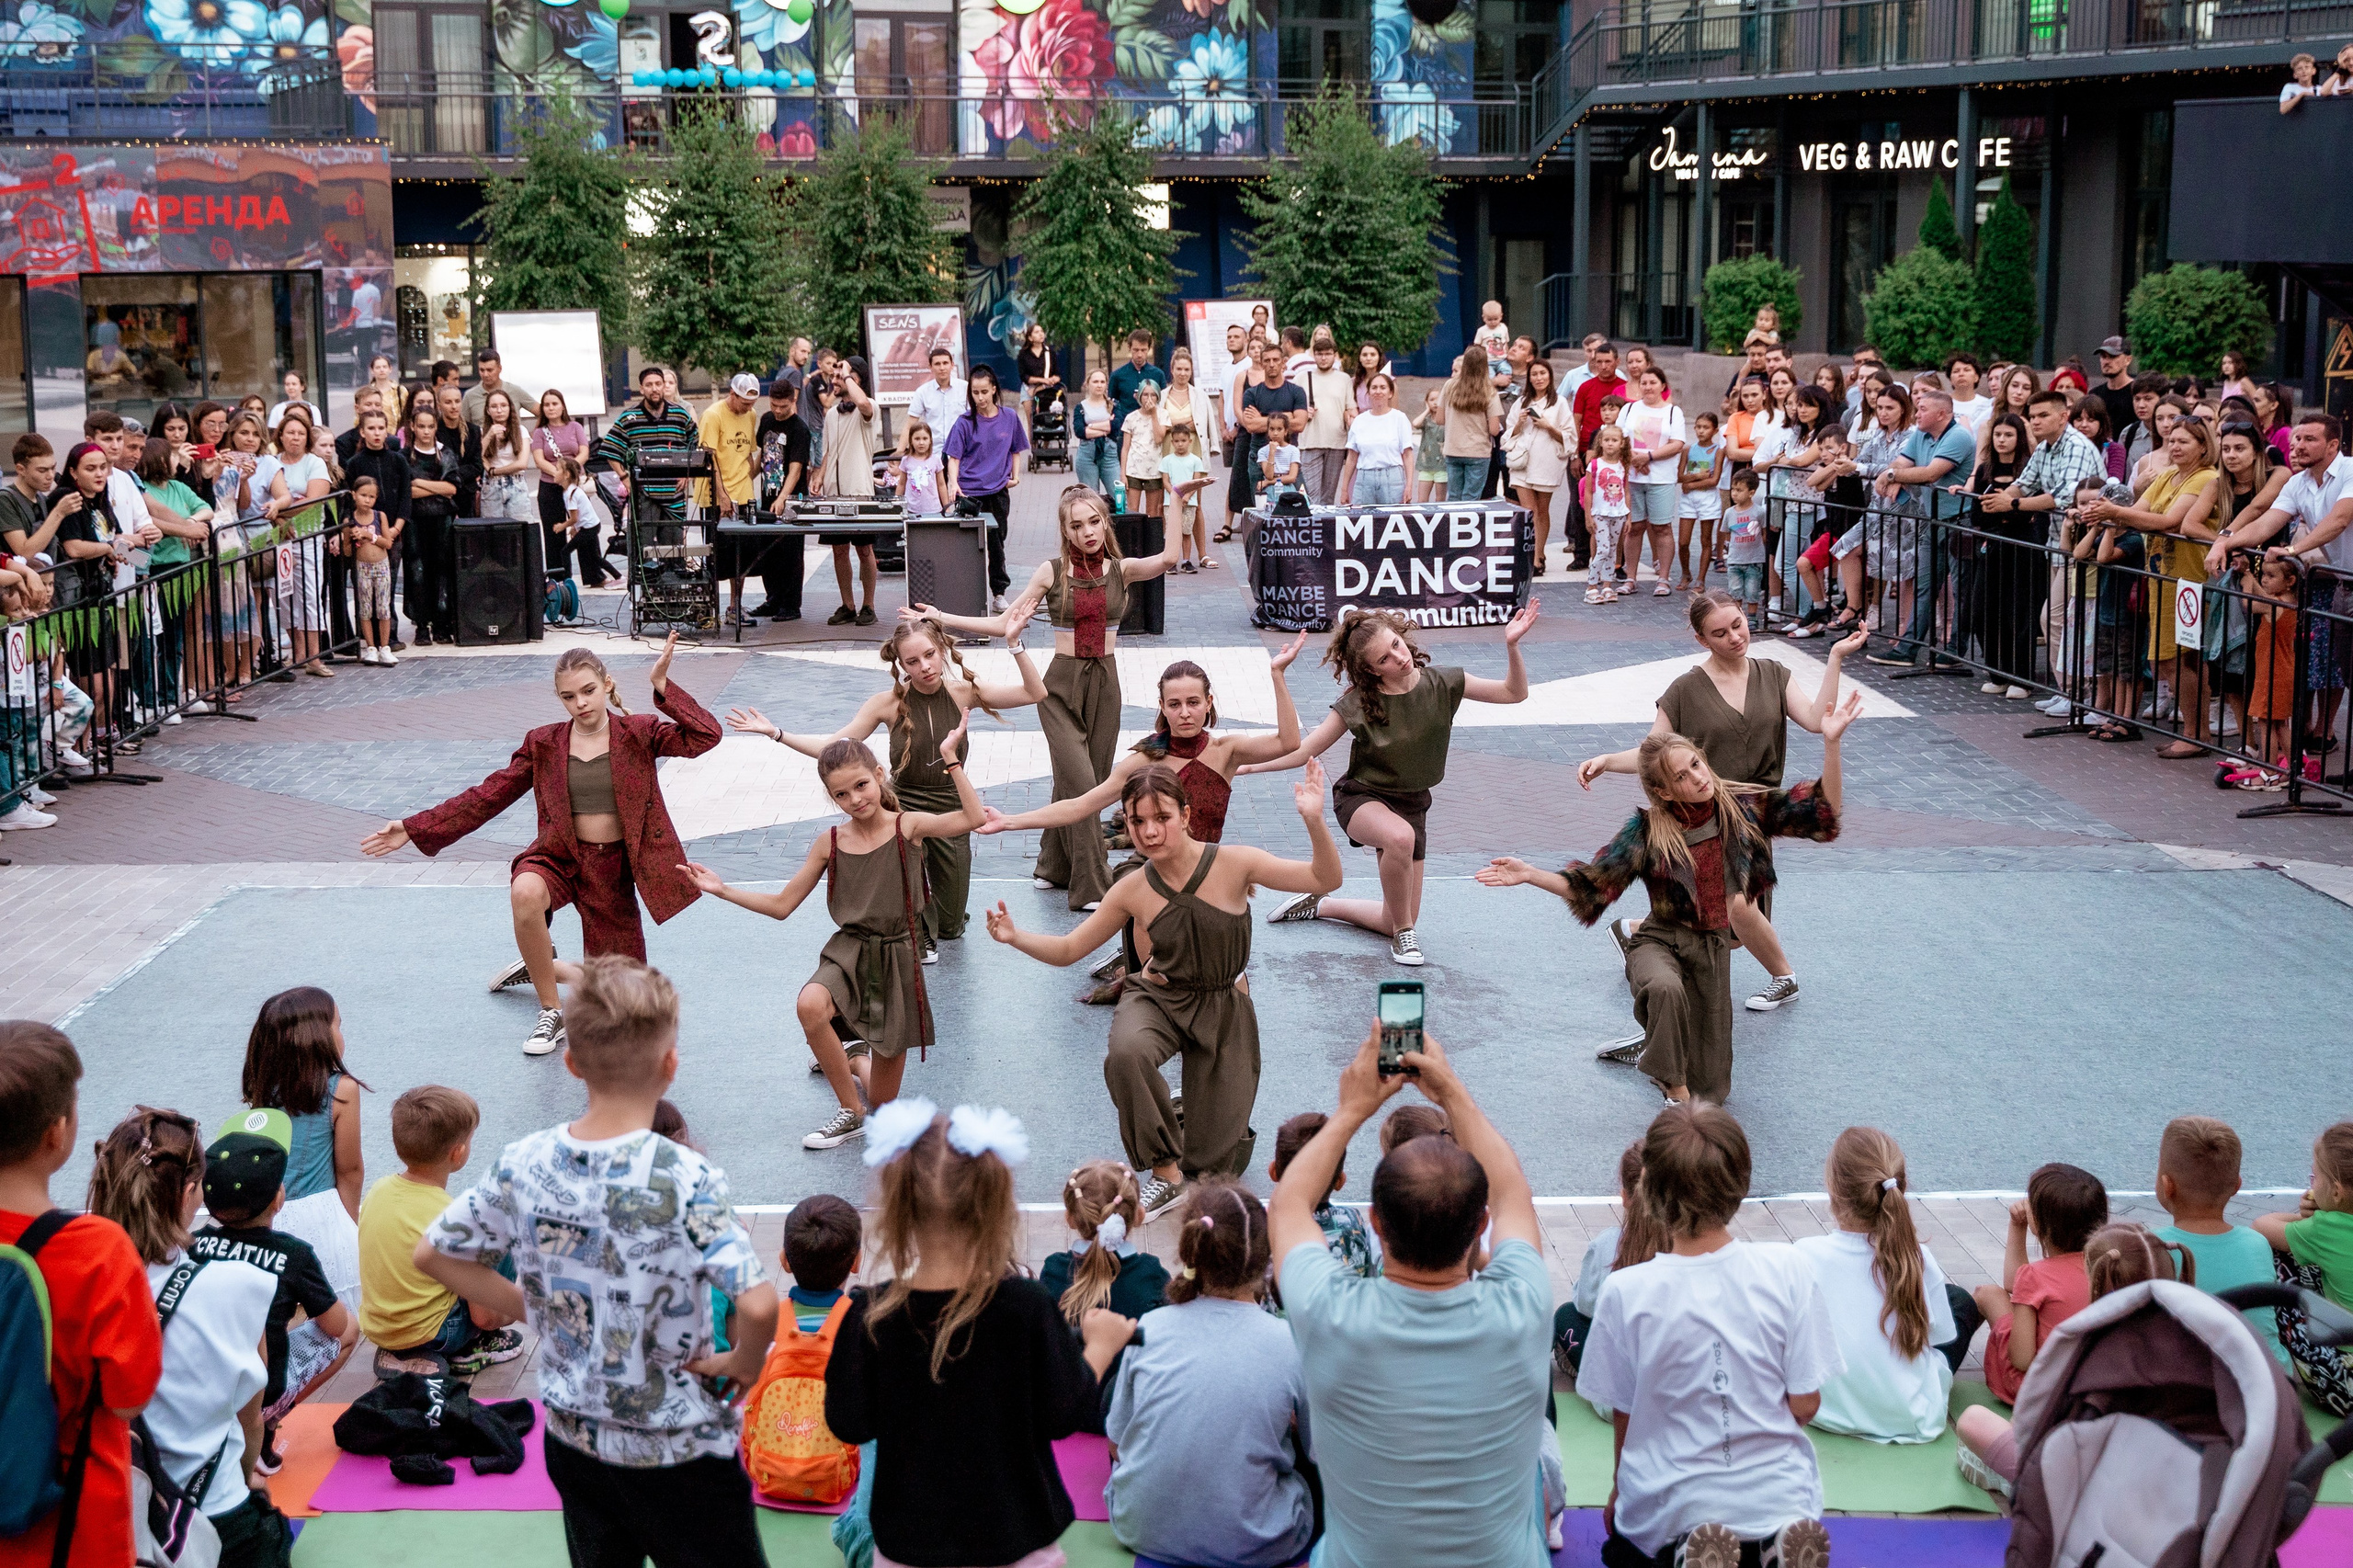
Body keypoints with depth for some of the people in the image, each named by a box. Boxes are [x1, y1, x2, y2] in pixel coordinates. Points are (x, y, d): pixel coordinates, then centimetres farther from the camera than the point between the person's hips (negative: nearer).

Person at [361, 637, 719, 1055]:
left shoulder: (637, 734, -4)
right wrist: (414, 828, -3)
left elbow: (705, 736, -17)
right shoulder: (544, 744, 1)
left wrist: (663, 687, -24)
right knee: (526, 893, -40)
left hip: (616, 867, 0)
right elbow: (488, 796, 2)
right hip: (561, 857, 0)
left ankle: (541, 968, 39)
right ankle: (551, 1012, -19)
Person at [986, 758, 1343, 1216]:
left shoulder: (1232, 863, -17)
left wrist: (1314, 821, -39)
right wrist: (1015, 937, -21)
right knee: (1126, 1053, -39)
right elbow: (1068, 950, -1)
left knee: (1212, 1169, 2)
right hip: (1159, 999, 1)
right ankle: (1165, 1174, -18)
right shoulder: (1133, 891, -11)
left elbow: (1325, 880, -21)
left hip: (1223, 1009, -1)